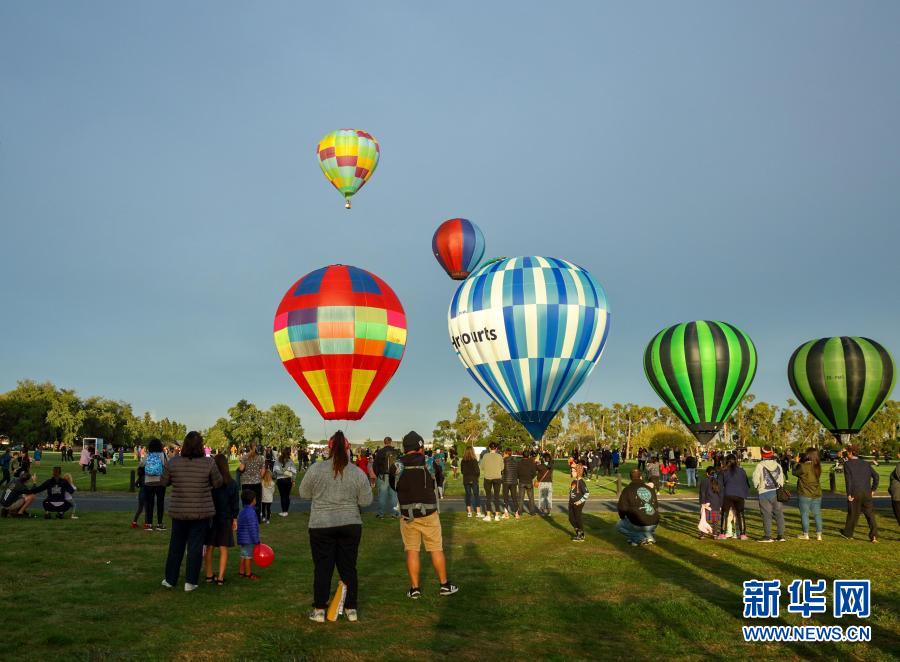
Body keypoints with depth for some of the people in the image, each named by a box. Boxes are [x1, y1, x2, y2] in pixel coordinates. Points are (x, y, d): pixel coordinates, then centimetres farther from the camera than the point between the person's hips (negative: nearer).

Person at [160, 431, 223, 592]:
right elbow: (218, 483, -3)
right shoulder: (208, 463, -14)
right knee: (195, 547, 8)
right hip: (201, 512, -2)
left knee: (176, 545, 17)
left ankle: (170, 579, 26)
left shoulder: (173, 462, -8)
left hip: (178, 511, 2)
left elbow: (164, 482, 4)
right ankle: (190, 582, 11)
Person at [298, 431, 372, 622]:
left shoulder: (316, 469, -7)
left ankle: (319, 610, 15)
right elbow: (366, 501, 0)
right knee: (348, 567, 12)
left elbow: (304, 493, 3)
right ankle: (351, 609, 19)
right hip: (351, 525, 2)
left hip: (321, 526, -1)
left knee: (323, 568, 8)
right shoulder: (358, 473, -4)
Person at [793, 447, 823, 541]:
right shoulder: (818, 467, 0)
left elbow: (795, 472, -3)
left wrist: (797, 463, 10)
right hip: (817, 494, 6)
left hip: (805, 494, -6)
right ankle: (819, 534, 15)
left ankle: (806, 534, 11)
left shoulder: (804, 466, -19)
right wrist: (800, 463, 10)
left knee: (804, 514, 5)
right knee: (817, 514, 12)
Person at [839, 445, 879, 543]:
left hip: (855, 493, -4)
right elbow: (876, 475, 7)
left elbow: (848, 479, -13)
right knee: (870, 514, 7)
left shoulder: (847, 464, -5)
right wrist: (873, 489, 13)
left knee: (853, 513, 9)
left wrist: (849, 494, -11)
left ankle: (847, 533, 24)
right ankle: (874, 535, -3)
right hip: (867, 492, 4)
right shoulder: (865, 463, 11)